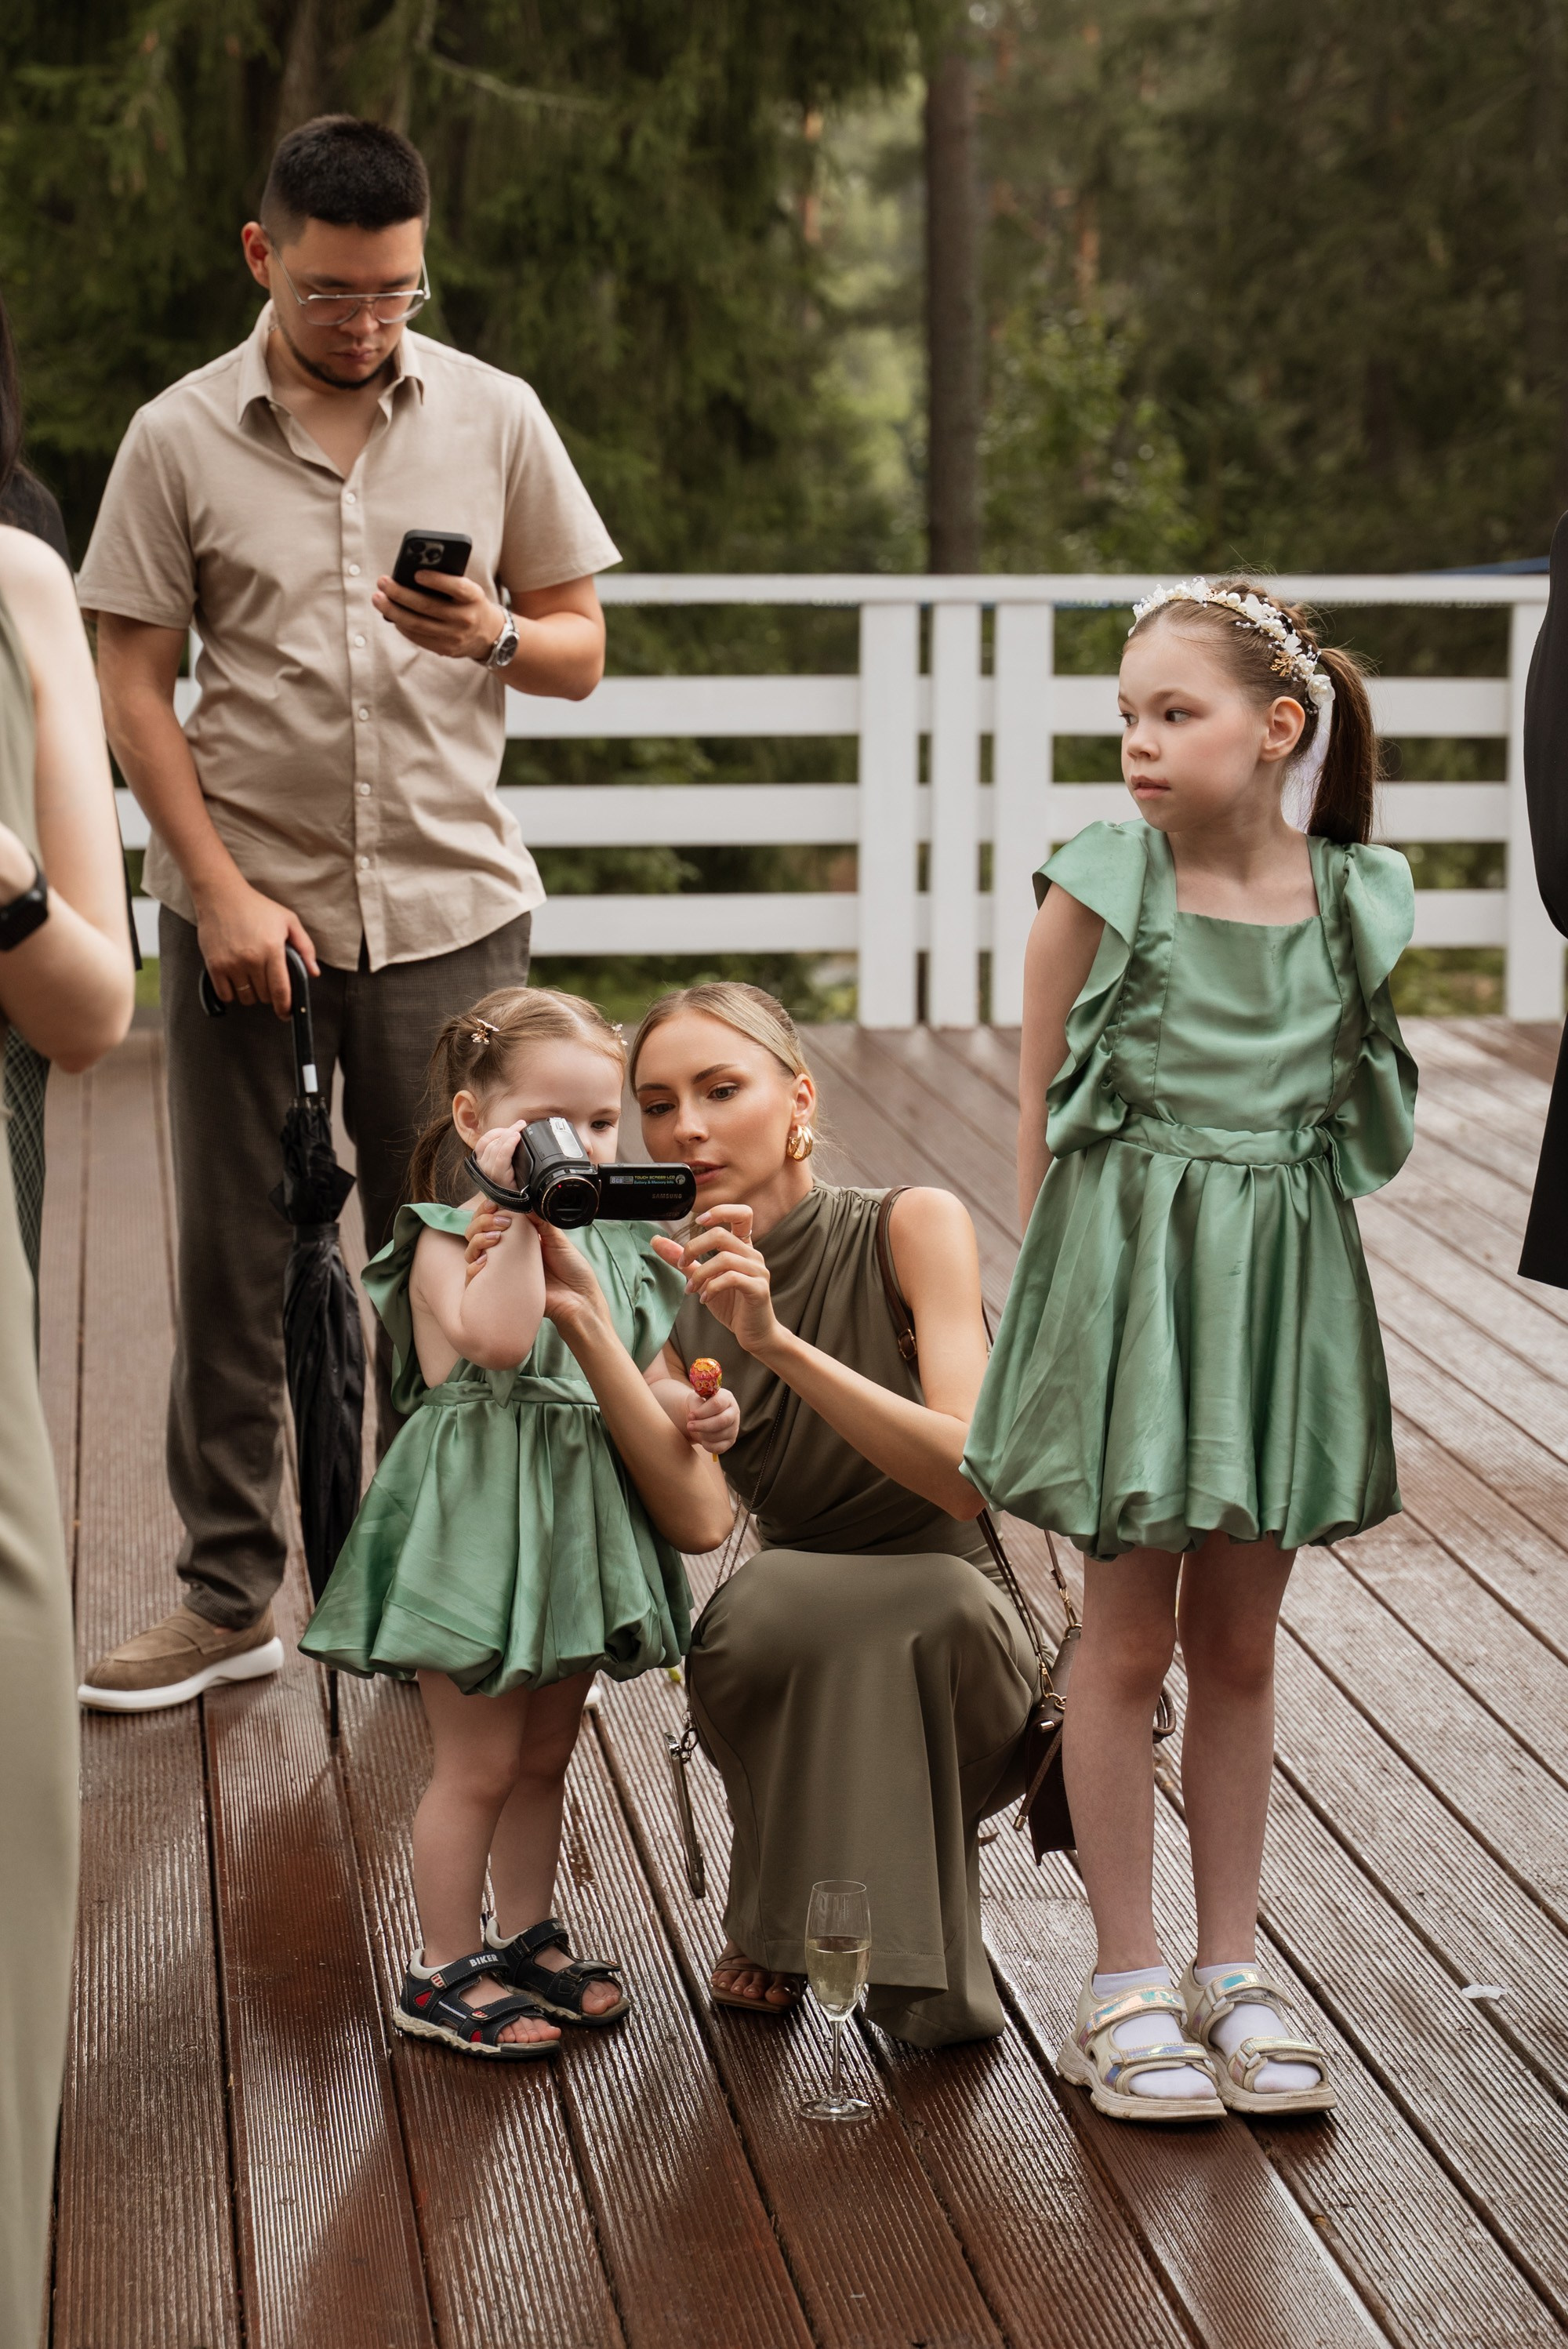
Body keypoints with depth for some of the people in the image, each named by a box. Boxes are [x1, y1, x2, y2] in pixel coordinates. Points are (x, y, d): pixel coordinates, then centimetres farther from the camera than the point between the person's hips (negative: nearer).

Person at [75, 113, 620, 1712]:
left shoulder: (493, 418, 4)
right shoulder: (179, 439, 1)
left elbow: (582, 649, 8)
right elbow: (131, 684, 1)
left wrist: (494, 637, -15)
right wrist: (220, 889, -8)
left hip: (449, 904, 1)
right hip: (246, 902, 0)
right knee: (231, 1262, 4)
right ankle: (226, 1598, 15)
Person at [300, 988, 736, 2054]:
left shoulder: (613, 1250, 9)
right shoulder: (448, 1242, -13)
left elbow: (648, 1374, 19)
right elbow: (496, 1337, -33)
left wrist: (693, 1405, -1)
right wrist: (517, 1209, -32)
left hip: (584, 1523, 7)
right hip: (479, 1523, -7)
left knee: (546, 1754, 17)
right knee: (480, 1764, 0)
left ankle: (526, 1937, 31)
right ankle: (447, 1972, 12)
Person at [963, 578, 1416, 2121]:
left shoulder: (1353, 905, 0)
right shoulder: (1098, 891, -8)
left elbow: (1346, 1126, 9)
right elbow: (1042, 1120, -3)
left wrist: (1277, 1267, 5)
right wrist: (1057, 1299, -3)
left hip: (1283, 1291, 3)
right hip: (1127, 1280, -3)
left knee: (1240, 1644, 12)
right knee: (1128, 1638, 5)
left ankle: (1231, 1973, 23)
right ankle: (1124, 1985, 16)